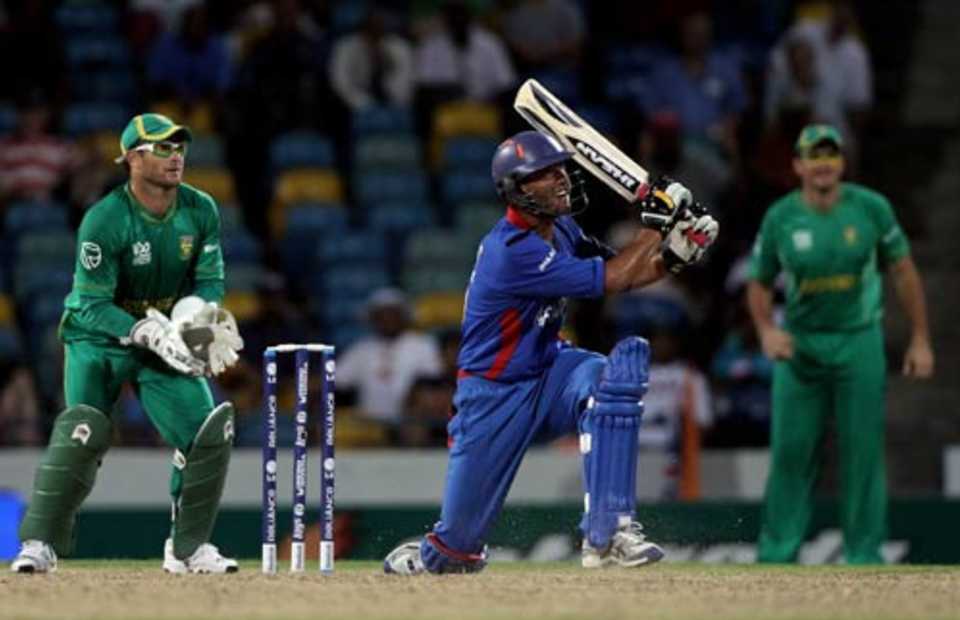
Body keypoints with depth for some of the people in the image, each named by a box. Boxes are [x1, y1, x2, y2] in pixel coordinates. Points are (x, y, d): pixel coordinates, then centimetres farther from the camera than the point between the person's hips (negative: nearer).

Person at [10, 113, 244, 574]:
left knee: (209, 430, -9)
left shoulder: (201, 211, -6)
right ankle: (39, 544, -14)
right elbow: (91, 305, -22)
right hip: (99, 337, -5)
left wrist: (193, 315, -22)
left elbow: (210, 281, 1)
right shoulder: (104, 221, -22)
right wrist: (150, 334, -33)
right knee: (83, 431, -24)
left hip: (166, 340, 5)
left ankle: (188, 547, 6)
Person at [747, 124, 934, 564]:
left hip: (859, 343, -1)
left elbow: (903, 270, 3)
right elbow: (759, 283, 7)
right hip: (799, 345, 1)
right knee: (790, 450, 0)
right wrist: (766, 330, -12)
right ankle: (776, 554, 8)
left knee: (863, 450, -1)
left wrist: (920, 340, 1)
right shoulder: (780, 218, -4)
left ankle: (863, 556, 6)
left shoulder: (871, 208, -5)